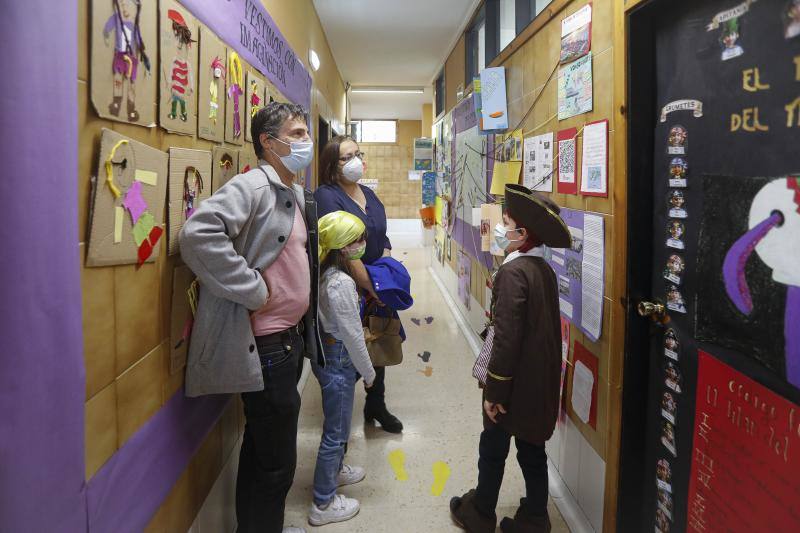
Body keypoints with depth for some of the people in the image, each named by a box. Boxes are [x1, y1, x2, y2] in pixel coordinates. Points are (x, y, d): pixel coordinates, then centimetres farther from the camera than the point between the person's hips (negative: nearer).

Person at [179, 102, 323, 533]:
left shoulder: (297, 194, 13)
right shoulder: (253, 185, -16)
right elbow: (198, 234, -32)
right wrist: (253, 290, -25)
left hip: (290, 336, 9)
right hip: (265, 344, -9)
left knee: (263, 450, 22)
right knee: (276, 461, 2)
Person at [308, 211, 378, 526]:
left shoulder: (323, 274, 2)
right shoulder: (341, 283, -26)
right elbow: (352, 335, -21)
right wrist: (368, 372, -9)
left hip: (326, 353, 9)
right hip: (338, 359, -9)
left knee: (338, 422, 27)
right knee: (335, 431, 4)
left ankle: (335, 471, 48)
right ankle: (323, 505, 16)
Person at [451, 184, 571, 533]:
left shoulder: (513, 272, -21)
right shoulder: (543, 269, 5)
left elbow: (507, 338, -24)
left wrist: (494, 391, -18)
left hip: (516, 383, -7)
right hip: (540, 381, 7)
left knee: (493, 450, 11)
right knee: (532, 451, 17)